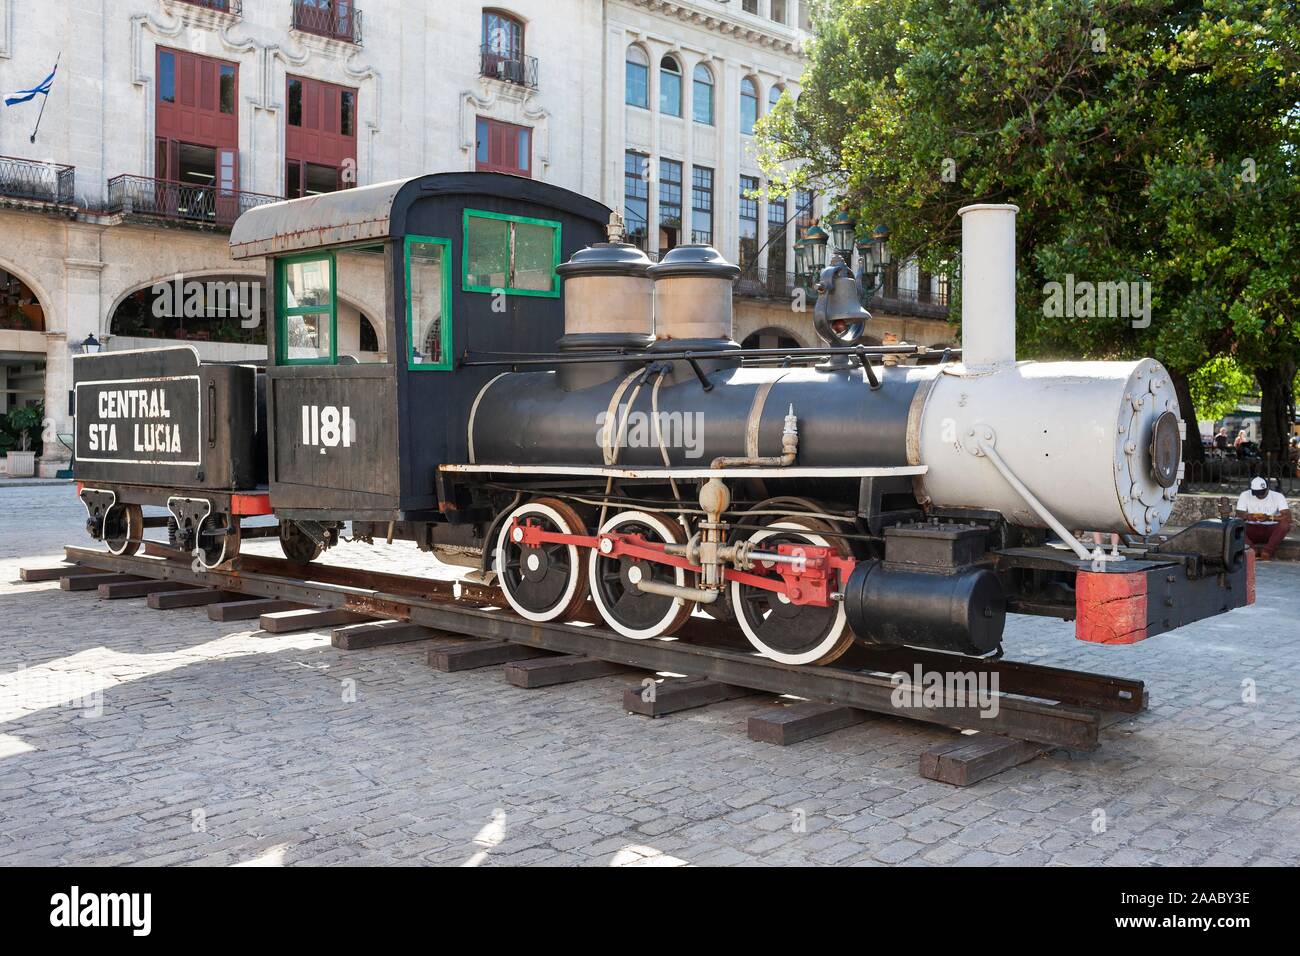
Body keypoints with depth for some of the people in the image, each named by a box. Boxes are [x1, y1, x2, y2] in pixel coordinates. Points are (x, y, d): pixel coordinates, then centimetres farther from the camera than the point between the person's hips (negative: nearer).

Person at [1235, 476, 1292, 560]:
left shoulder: (1277, 496, -7)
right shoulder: (1245, 495, -3)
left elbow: (1288, 517, -18)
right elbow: (1239, 515, -10)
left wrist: (1269, 517, -35)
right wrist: (1248, 516, -34)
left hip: (1271, 530, -1)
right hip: (1252, 530, 1)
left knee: (1285, 525, -32)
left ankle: (1267, 551, -33)